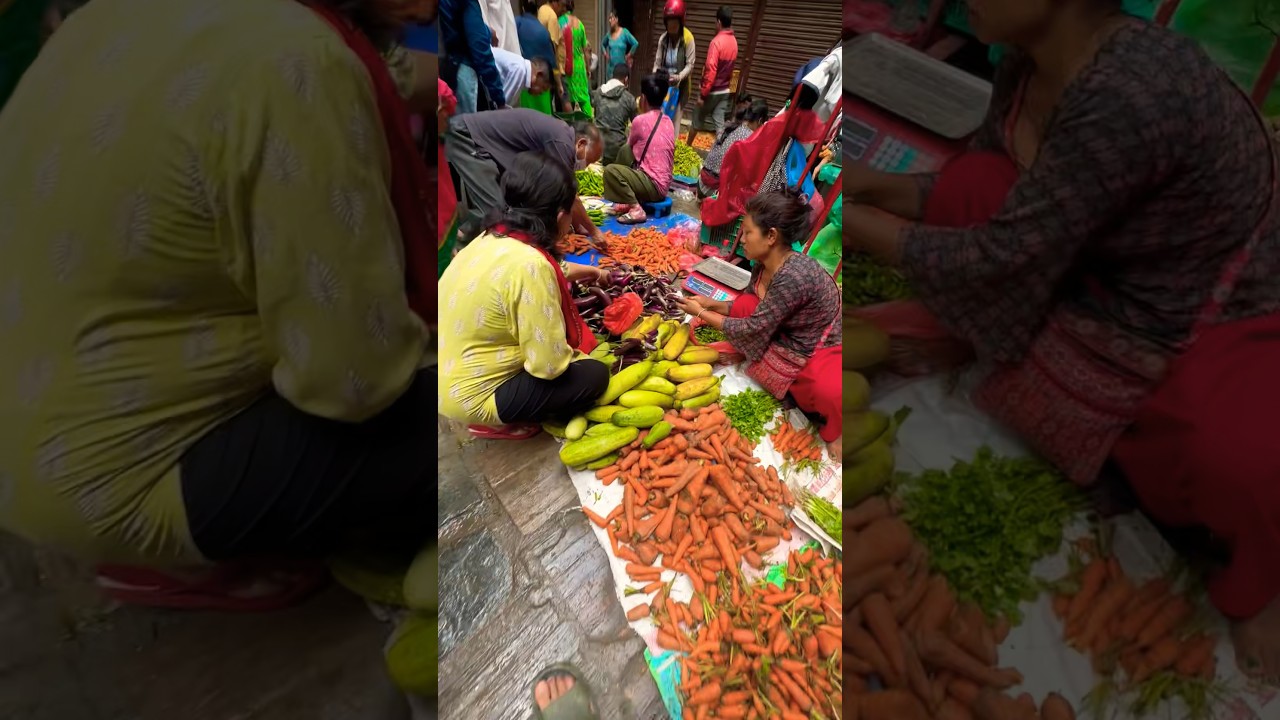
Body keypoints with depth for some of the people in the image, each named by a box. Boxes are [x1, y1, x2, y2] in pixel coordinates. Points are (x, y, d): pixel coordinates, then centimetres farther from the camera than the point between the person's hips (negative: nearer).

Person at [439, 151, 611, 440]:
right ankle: (498, 422, 4)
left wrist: (589, 271, 36)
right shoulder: (527, 265, -30)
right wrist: (580, 357, -4)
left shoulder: (494, 236, -2)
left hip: (452, 375, 9)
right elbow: (549, 364, -26)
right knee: (594, 375, -2)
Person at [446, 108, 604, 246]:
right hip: (465, 136, -10)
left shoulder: (560, 133, 10)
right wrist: (593, 231, -4)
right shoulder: (561, 142, -20)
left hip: (472, 138, 10)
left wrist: (579, 225, 19)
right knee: (495, 209, -16)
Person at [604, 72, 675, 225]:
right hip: (664, 182, 8)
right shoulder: (668, 121, 7)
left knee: (610, 170, -13)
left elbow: (630, 143, 7)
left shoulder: (641, 120, -13)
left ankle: (636, 209, -12)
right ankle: (628, 200, 20)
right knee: (625, 150, 19)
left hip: (654, 186, -8)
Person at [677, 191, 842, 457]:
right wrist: (710, 304, -2)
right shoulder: (764, 266, -5)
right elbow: (746, 307, 12)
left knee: (832, 393, -39)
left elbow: (754, 327, -24)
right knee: (744, 304, -8)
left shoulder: (793, 276, -32)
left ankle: (834, 430, 0)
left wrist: (701, 313, -14)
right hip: (789, 339, 9)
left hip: (822, 350, -9)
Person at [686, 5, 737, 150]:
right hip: (725, 91, 6)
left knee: (697, 120, 13)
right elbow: (729, 66, 13)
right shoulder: (734, 41, 4)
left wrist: (703, 93, -19)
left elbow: (711, 70, -23)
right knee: (720, 124, 5)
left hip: (712, 91, -6)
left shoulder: (716, 41, -19)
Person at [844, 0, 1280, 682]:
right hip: (1101, 279, 7)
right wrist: (869, 185, -6)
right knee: (969, 185, -14)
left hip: (1217, 321, -6)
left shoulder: (1128, 98, -33)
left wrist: (853, 222, -21)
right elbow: (974, 191, 5)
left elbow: (1000, 257, -29)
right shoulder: (1026, 61, -8)